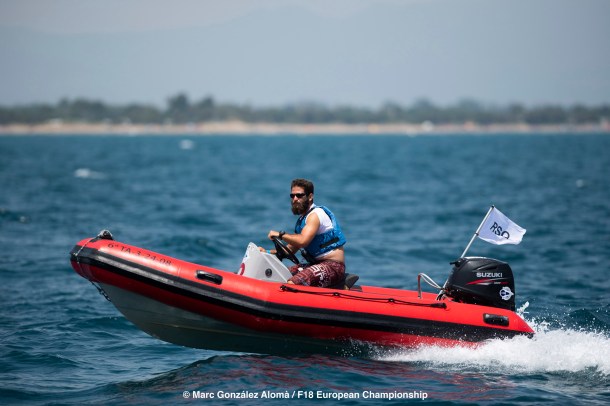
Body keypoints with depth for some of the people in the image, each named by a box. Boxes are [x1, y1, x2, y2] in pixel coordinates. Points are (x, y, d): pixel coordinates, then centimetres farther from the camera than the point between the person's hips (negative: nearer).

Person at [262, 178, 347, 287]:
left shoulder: (315, 215, -12)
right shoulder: (302, 219, 19)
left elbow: (303, 241, -29)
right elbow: (291, 249, 21)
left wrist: (280, 234, -15)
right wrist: (269, 253, 7)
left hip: (333, 266, -10)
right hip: (317, 264, 10)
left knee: (290, 285, -29)